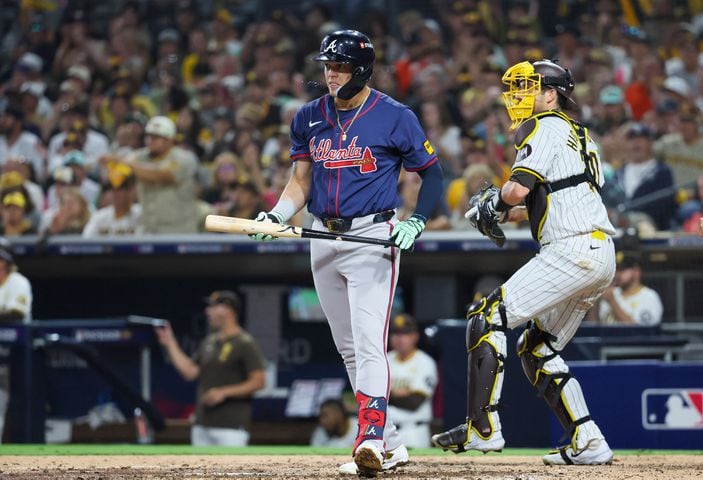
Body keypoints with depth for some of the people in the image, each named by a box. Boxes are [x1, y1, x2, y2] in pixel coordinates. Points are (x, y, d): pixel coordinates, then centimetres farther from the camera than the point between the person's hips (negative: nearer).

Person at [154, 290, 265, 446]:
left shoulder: (245, 344, -8)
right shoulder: (209, 341, 16)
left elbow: (258, 382, -12)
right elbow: (189, 372, 16)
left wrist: (224, 392, -18)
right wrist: (170, 344, 14)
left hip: (231, 426, -8)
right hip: (202, 426, 8)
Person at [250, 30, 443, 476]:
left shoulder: (395, 117, -6)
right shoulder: (309, 117, 9)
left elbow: (432, 173, -1)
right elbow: (300, 181, 14)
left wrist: (416, 223, -15)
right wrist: (275, 216, -4)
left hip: (373, 238, -6)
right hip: (324, 240, 6)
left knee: (369, 343, -19)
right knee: (349, 349, 9)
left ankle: (371, 438, -29)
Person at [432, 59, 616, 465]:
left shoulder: (546, 127, -3)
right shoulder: (580, 134, 26)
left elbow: (519, 189, -16)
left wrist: (495, 203, 6)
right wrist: (505, 214, 23)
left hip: (573, 250, -10)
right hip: (601, 259, 10)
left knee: (488, 317, -9)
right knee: (538, 348, 17)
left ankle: (484, 428, -15)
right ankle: (589, 443, 7)